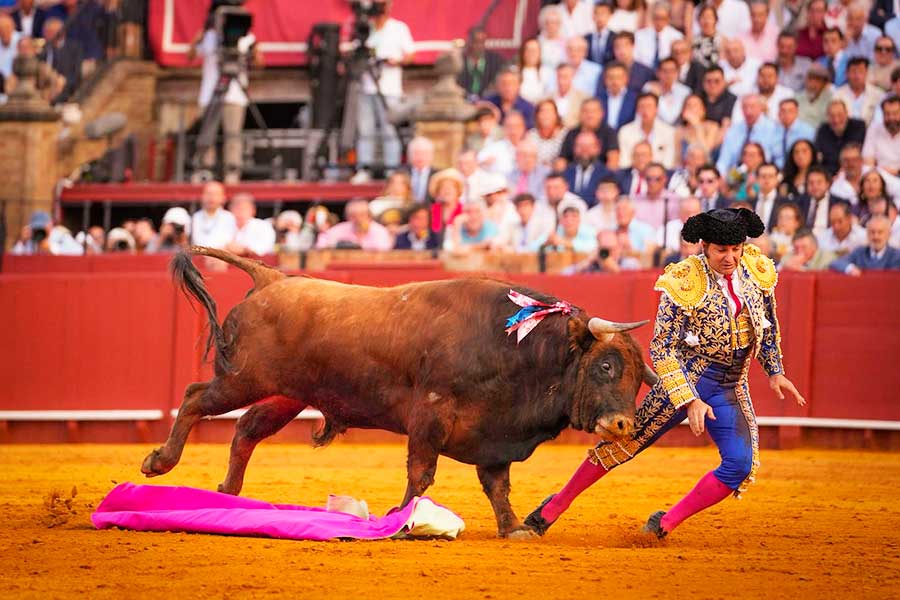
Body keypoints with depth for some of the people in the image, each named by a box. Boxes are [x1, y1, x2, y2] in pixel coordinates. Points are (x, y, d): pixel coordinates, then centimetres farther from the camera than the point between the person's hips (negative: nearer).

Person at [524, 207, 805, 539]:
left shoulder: (757, 269, -2)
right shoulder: (685, 282, -18)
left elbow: (768, 323, 17)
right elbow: (662, 350, -16)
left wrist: (774, 372, 16)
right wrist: (690, 400, -22)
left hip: (731, 389, 5)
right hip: (688, 378, -5)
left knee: (741, 465, -11)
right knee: (629, 441, -2)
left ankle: (666, 524, -2)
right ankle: (557, 505, 13)